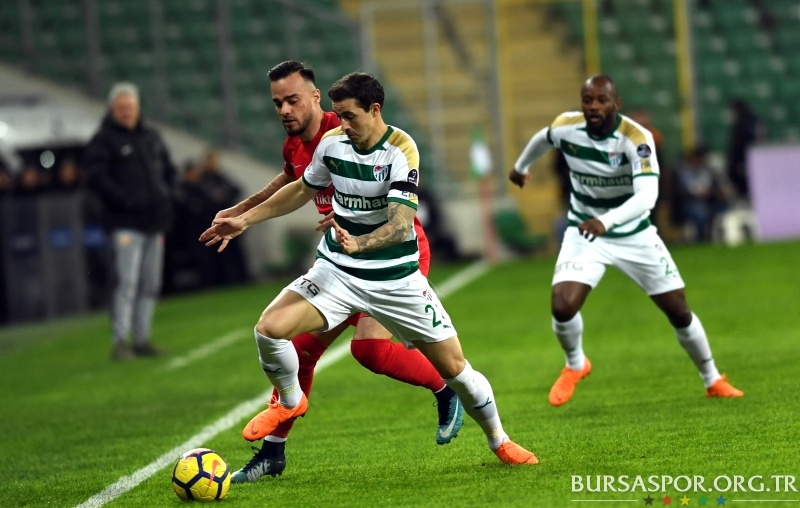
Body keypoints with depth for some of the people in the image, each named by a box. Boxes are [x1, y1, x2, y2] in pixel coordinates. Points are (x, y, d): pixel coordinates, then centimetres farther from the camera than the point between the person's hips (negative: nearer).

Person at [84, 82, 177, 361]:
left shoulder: (151, 136, 18)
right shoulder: (103, 140, -3)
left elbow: (168, 170, 25)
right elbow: (97, 177, -13)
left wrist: (167, 197, 9)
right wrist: (125, 200, -19)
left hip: (155, 222, 7)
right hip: (127, 223, -7)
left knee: (150, 284, 8)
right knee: (127, 282, -14)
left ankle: (142, 339, 14)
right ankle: (119, 341, -14)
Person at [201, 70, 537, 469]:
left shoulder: (401, 150, -19)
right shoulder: (331, 143, -5)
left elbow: (400, 223, -28)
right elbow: (303, 189, 16)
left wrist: (356, 244, -47)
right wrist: (244, 220, 14)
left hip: (396, 280, -3)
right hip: (336, 272, 3)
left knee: (454, 367, 1)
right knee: (269, 328, -21)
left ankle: (499, 440, 30)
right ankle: (290, 402, 10)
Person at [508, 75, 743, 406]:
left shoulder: (637, 138, -26)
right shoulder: (565, 127, -15)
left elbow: (647, 196, -40)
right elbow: (542, 139, 12)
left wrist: (606, 221, -56)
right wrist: (520, 166, 31)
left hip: (634, 235, -1)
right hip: (584, 234, 1)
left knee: (679, 311, 2)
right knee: (562, 307, -20)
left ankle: (713, 381, 25)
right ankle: (575, 365, 13)